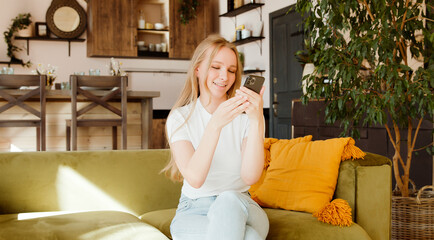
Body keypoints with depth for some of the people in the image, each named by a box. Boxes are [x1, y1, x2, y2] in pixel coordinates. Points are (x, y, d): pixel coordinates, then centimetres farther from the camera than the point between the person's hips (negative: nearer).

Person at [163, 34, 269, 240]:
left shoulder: (246, 115, 0)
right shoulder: (180, 118, -2)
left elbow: (250, 176, -17)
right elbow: (195, 179, -19)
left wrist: (257, 121, -28)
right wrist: (216, 124, -30)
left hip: (239, 208, 2)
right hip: (194, 212, -2)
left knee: (229, 200, -35)